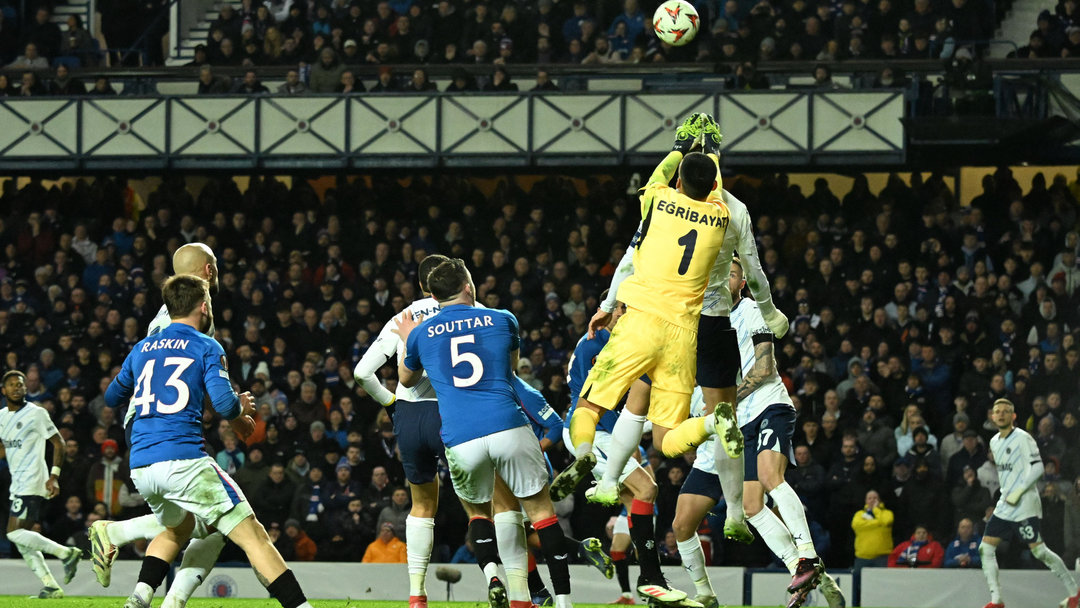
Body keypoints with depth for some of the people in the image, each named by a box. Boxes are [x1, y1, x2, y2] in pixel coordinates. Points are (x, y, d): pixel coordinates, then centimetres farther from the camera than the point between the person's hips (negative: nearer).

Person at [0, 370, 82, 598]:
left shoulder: (37, 414, -7)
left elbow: (58, 444, -6)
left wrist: (54, 476, -14)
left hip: (33, 483, -8)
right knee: (22, 541, 4)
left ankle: (66, 552, -11)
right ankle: (51, 586, 5)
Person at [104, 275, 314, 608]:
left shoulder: (142, 348, 18)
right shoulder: (206, 347, 2)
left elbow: (111, 397, 31)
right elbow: (224, 403, -10)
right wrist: (241, 408, 12)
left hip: (140, 468, 6)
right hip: (183, 460, -6)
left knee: (179, 528, 32)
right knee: (253, 536, -3)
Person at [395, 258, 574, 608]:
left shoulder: (420, 334, 12)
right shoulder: (502, 321, 11)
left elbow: (406, 380, 33)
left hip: (460, 441, 1)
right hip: (508, 428, -1)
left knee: (477, 511, 24)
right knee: (541, 510, 7)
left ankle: (491, 571, -4)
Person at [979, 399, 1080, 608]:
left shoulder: (1023, 438, -9)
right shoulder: (995, 442, 15)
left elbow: (1037, 467, -15)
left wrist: (1018, 492, -19)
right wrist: (1006, 493, 17)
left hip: (1025, 505, -8)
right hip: (1005, 505, 8)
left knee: (1038, 550, -10)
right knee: (985, 548, -3)